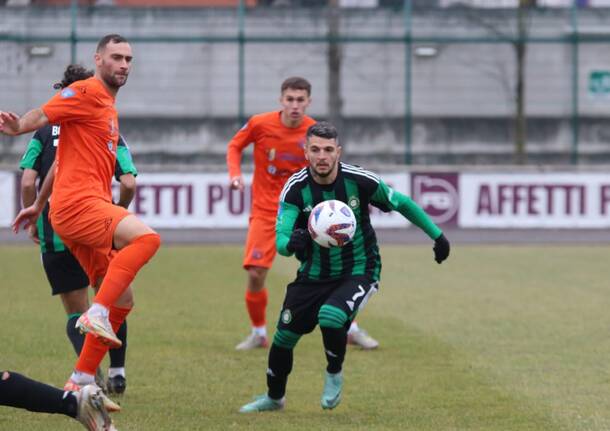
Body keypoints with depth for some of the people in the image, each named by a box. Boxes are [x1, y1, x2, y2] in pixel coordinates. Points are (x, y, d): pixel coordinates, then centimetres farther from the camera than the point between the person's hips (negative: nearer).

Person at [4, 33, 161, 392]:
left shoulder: (108, 107, 24)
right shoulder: (86, 93, -3)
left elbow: (63, 159, 30)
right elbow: (41, 116, -14)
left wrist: (38, 206, 34)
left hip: (91, 208, 10)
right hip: (78, 202, -10)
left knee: (122, 300, 11)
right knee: (146, 237, -32)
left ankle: (80, 383, 14)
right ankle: (97, 314, -32)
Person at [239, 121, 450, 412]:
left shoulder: (359, 180, -18)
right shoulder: (295, 188, -15)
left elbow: (402, 204, -2)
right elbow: (280, 239, -23)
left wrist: (437, 235, 2)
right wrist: (290, 243, -48)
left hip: (358, 272, -3)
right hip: (314, 275, 3)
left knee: (330, 317, -31)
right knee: (284, 336, 5)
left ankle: (334, 375, 1)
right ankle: (274, 397, 35)